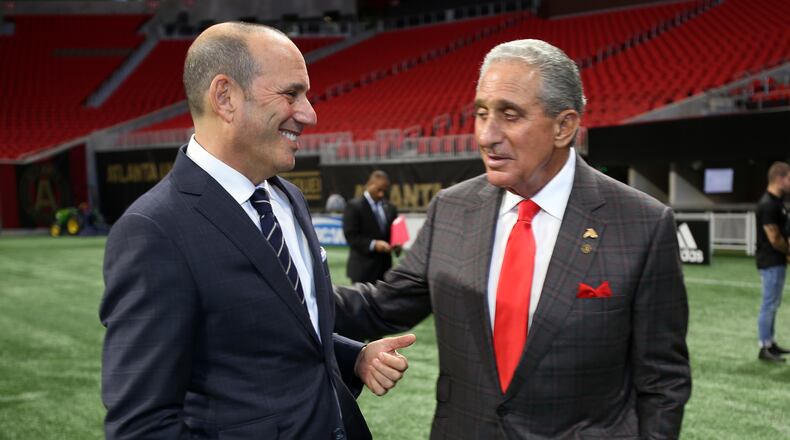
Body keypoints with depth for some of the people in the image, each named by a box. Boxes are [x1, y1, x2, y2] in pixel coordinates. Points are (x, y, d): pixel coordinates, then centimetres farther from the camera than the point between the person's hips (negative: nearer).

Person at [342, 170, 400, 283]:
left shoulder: (390, 209, 13)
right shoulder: (354, 206, -4)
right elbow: (350, 236, -11)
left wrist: (396, 244, -5)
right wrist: (373, 245, -22)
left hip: (384, 267, 6)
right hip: (363, 269, -6)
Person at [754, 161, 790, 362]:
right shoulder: (768, 205, -20)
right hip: (771, 261, -10)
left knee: (773, 303, 16)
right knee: (769, 304, -4)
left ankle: (770, 343, 25)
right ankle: (764, 348, 2)